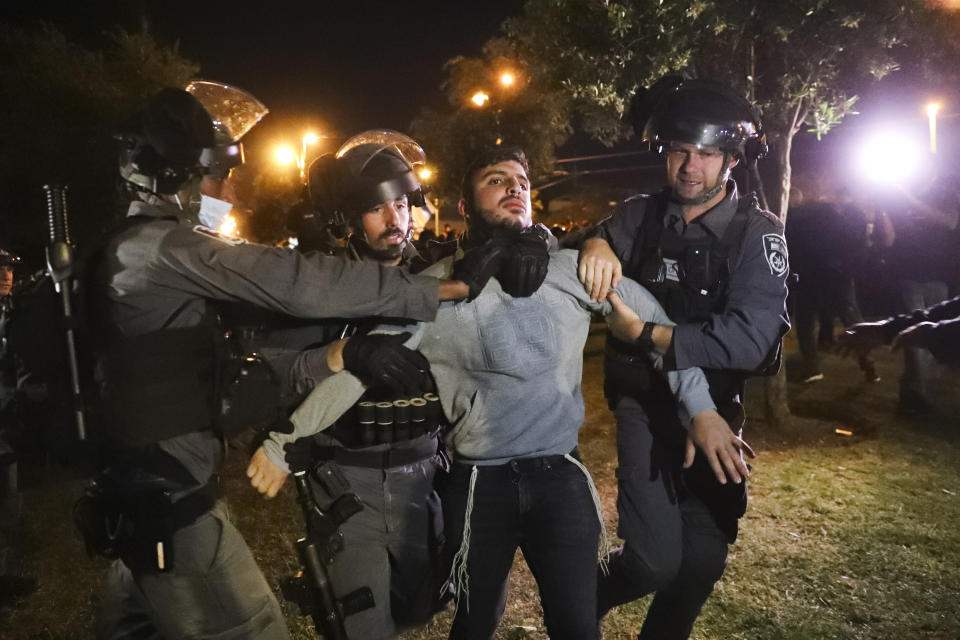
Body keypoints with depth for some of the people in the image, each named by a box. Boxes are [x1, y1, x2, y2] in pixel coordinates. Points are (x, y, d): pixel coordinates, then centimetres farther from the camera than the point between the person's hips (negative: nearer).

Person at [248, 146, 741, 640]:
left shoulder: (572, 271, -3)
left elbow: (654, 322, 4)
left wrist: (700, 407, 0)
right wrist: (282, 445, -5)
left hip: (562, 474, 2)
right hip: (479, 484, -1)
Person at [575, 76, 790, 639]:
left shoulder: (759, 233, -9)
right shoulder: (641, 217, 0)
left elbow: (751, 338, -21)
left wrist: (645, 334, -21)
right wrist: (595, 244, -22)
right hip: (646, 403, 0)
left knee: (703, 562, 12)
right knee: (656, 562, -11)